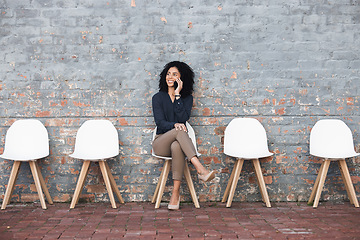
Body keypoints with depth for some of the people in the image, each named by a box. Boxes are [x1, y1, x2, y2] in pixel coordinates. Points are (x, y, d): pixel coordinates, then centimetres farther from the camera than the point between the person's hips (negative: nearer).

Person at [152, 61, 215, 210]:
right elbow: (160, 122, -6)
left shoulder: (187, 98, 10)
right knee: (179, 131, -35)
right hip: (161, 143, -1)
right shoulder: (158, 97, 7)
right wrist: (174, 125, -28)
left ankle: (176, 193, -41)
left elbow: (183, 119, -9)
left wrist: (177, 95, -11)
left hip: (178, 142, 1)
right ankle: (200, 169, -49)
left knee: (177, 147, -38)